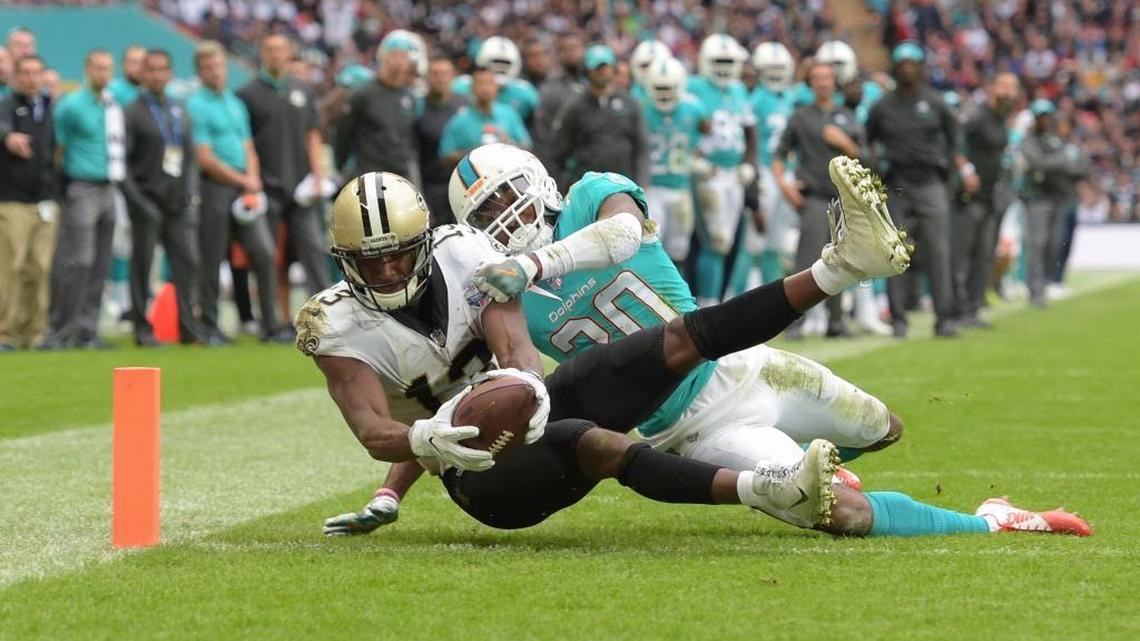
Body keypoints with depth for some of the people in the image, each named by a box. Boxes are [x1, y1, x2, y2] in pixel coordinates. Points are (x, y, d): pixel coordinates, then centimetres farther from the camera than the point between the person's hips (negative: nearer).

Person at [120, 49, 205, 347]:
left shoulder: (179, 112, 16)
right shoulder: (132, 113, -2)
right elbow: (122, 162, -6)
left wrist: (191, 196, 7)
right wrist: (137, 200, -13)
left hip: (178, 202, 5)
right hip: (147, 203, -5)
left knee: (187, 261, -3)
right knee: (142, 265, 0)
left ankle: (188, 327, 2)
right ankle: (143, 330, 5)